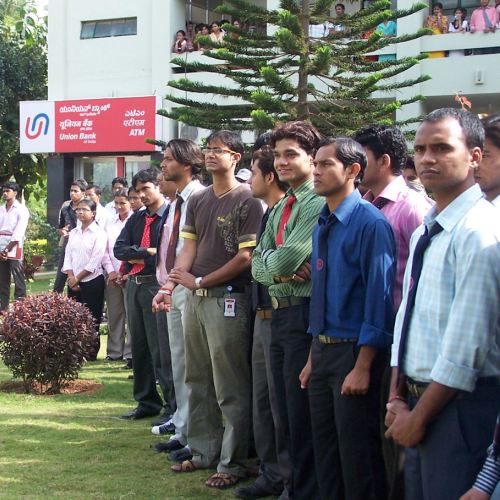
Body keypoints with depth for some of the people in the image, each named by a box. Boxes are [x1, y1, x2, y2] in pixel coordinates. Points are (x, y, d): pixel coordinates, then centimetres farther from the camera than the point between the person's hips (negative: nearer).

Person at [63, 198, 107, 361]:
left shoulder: (99, 233, -5)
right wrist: (71, 277, -5)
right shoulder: (74, 232, 13)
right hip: (74, 282, 5)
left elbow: (95, 261, -11)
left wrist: (78, 278, -10)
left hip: (92, 281, -5)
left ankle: (91, 353, 7)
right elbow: (68, 256, 10)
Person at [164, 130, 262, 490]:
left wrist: (199, 281, -10)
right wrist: (171, 284, -6)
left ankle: (232, 463, 5)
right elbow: (189, 247, 11)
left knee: (231, 387, -2)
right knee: (198, 380, 15)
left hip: (227, 298, -8)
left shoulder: (247, 201, -8)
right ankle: (204, 451, 27)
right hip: (195, 298, 8)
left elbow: (246, 257, -13)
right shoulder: (197, 201, 14)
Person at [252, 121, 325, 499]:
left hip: (304, 313, -9)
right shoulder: (280, 208, 16)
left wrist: (274, 263, -1)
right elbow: (258, 265, 9)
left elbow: (289, 256, -21)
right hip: (279, 313, 9)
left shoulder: (319, 203, -12)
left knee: (303, 415, -3)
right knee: (283, 413, 16)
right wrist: (282, 269, -10)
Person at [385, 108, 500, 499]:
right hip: (420, 398, 8)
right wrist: (398, 400, 4)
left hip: (460, 403, -8)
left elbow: (467, 345, -20)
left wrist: (418, 417, -14)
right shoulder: (424, 232, 12)